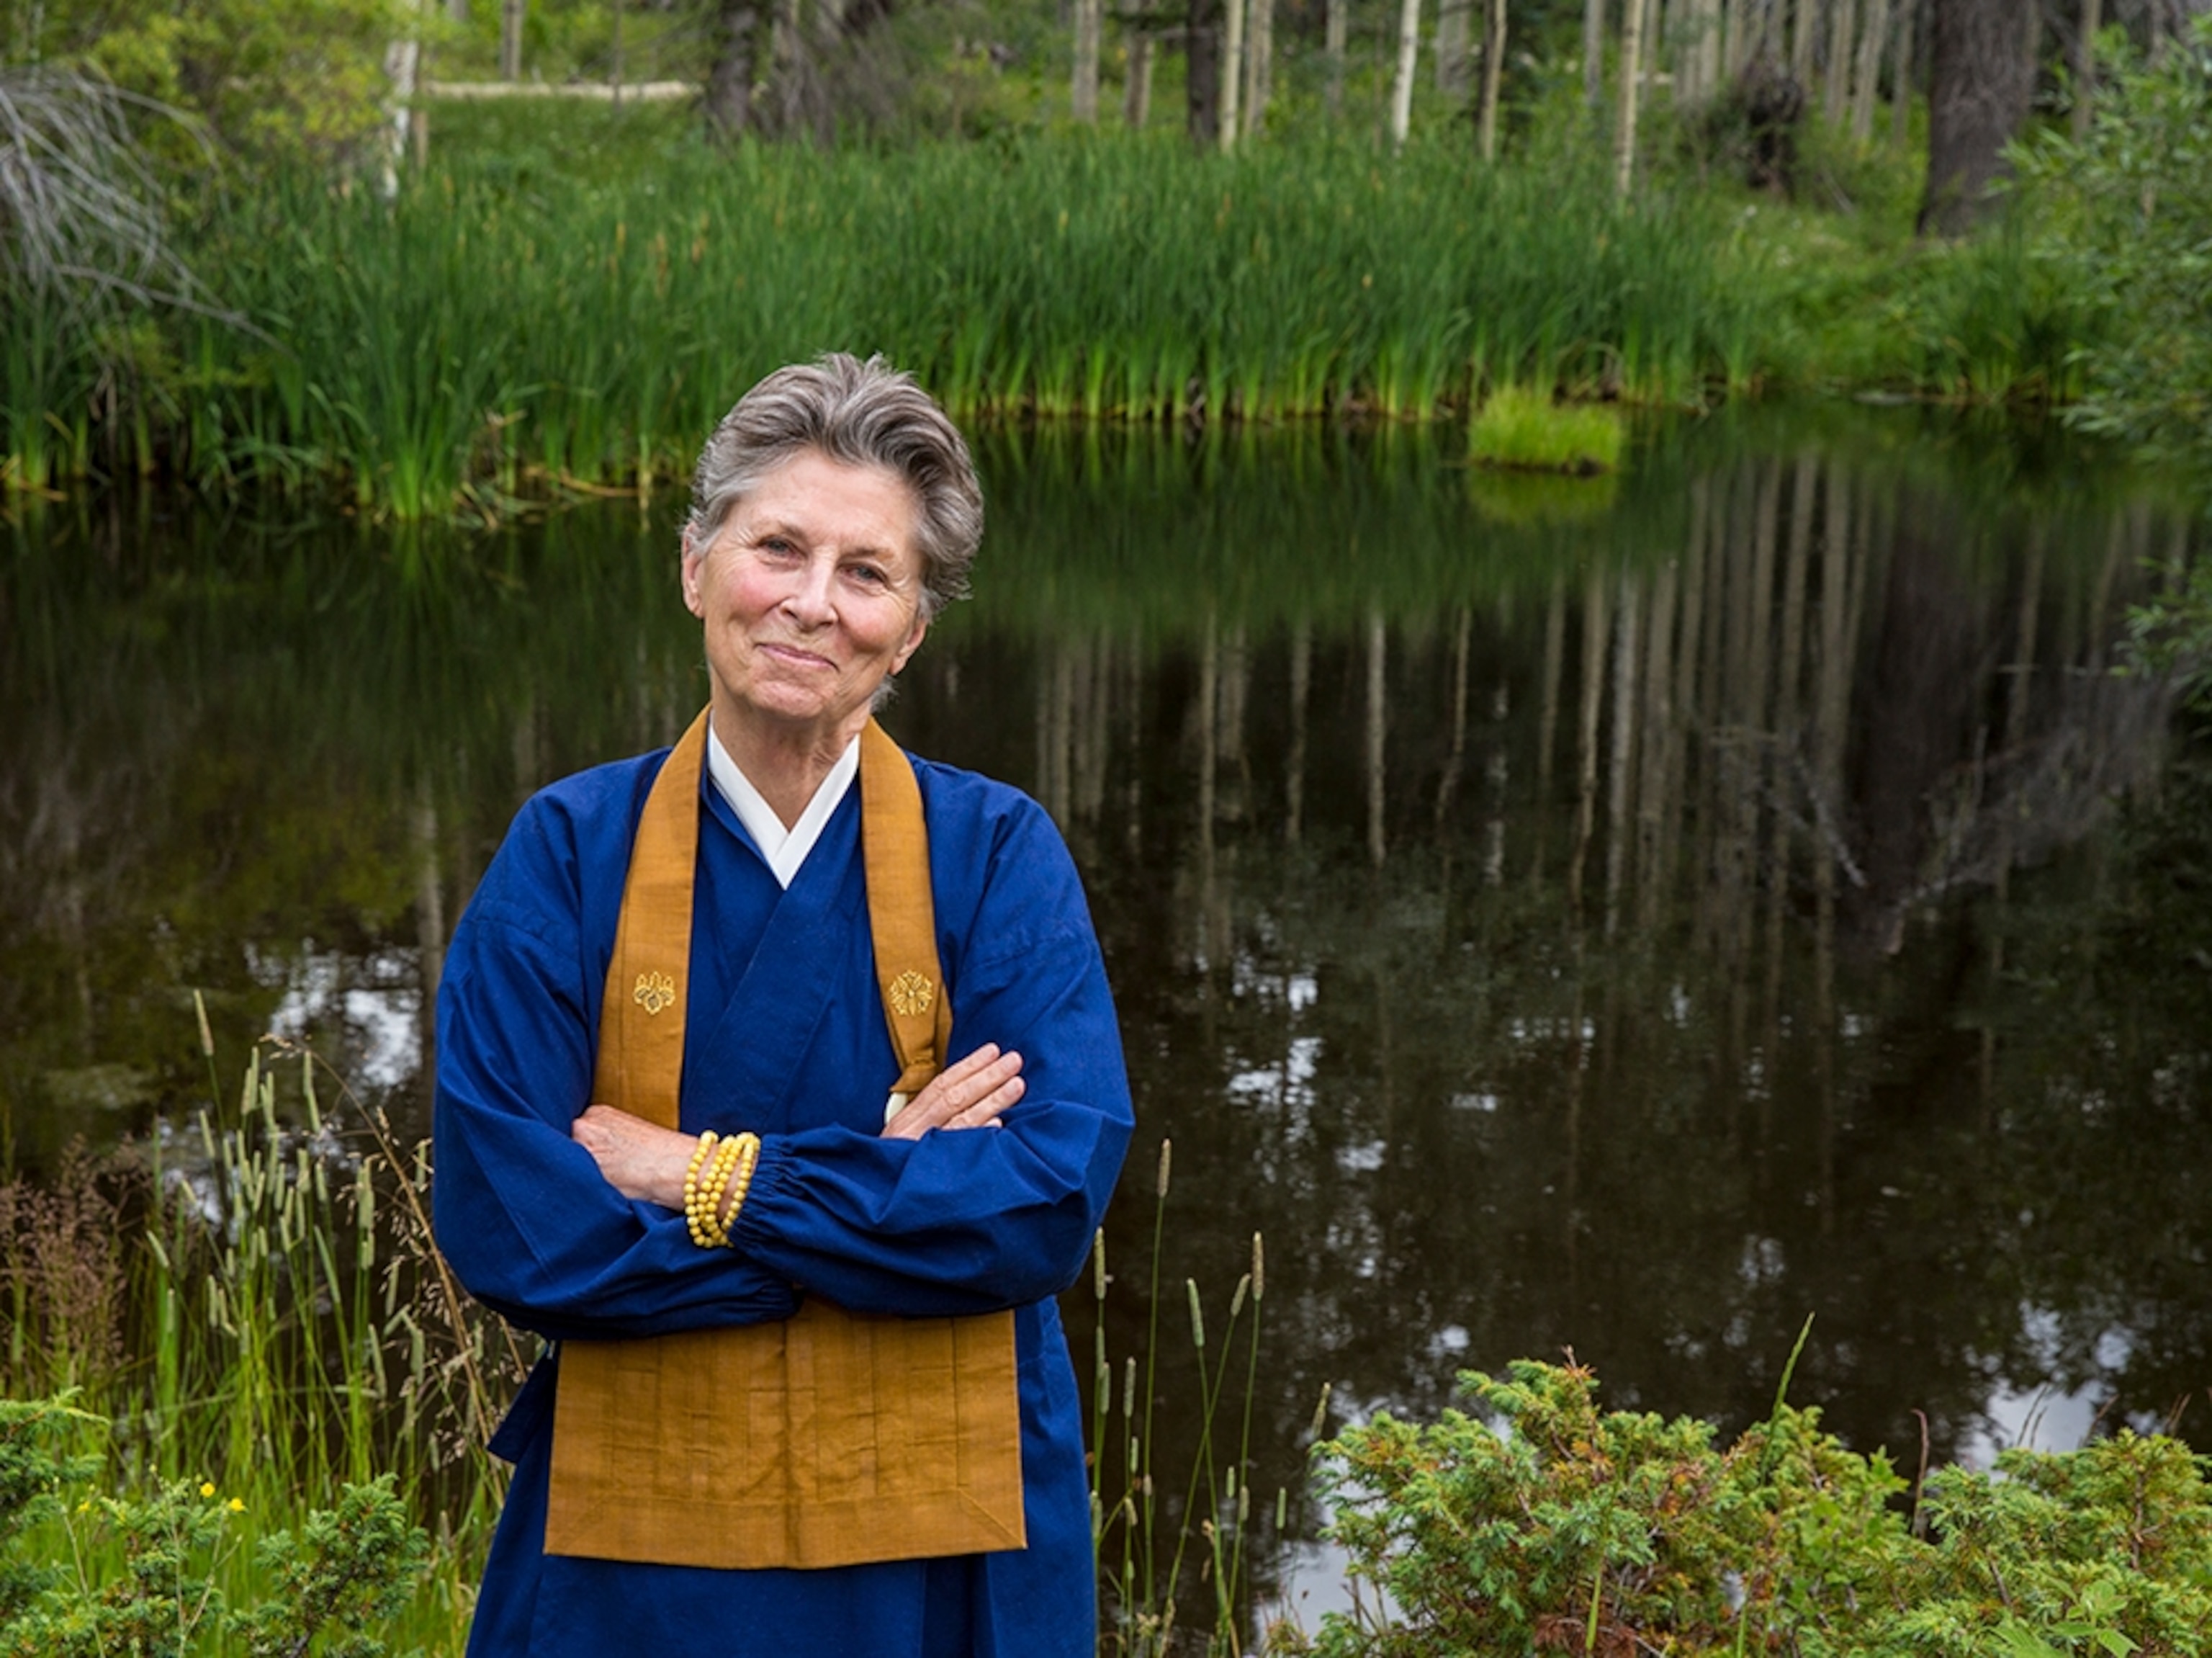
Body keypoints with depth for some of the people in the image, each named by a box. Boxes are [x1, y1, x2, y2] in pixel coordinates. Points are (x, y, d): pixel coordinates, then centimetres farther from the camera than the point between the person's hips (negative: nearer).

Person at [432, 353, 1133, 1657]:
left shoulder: (998, 855, -5)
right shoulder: (569, 852, -5)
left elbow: (1054, 1203, -15)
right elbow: (501, 1223, -13)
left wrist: (707, 1186, -17)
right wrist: (889, 1186, -15)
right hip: (631, 1532, 0)